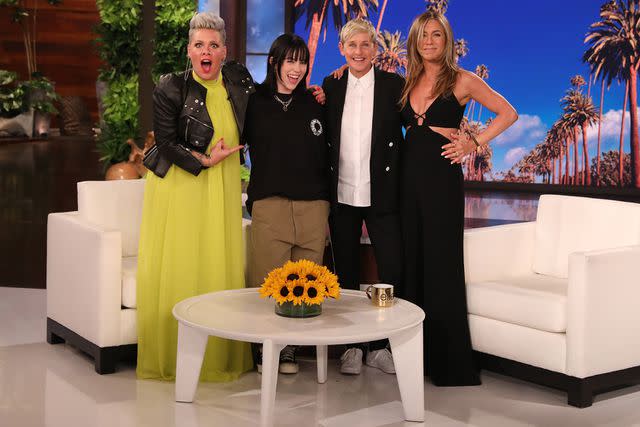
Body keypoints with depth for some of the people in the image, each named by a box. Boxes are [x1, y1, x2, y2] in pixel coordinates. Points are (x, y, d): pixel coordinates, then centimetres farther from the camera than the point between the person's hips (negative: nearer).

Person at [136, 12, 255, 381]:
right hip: (179, 185, -3)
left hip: (222, 188, 4)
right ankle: (171, 358, 11)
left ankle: (221, 358, 14)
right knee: (177, 269, -1)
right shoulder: (172, 88, -7)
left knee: (222, 268, 4)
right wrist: (203, 161, -15)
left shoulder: (239, 78, 4)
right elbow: (166, 143, -8)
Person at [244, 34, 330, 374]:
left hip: (313, 206, 2)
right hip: (269, 204, -2)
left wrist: (328, 201, 12)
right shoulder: (255, 104, 6)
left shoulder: (314, 105, 13)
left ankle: (289, 349, 15)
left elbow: (325, 156, 16)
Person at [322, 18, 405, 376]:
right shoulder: (330, 87, 7)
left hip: (381, 194, -2)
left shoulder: (394, 85, 0)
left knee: (392, 270, -2)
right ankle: (352, 346, 20)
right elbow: (323, 137, 9)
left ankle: (380, 345, 13)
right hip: (341, 194, 2)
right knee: (346, 272, 9)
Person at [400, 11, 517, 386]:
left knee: (442, 265, -3)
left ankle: (451, 362, 5)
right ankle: (417, 353, 16)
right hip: (410, 176, 5)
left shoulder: (461, 81, -2)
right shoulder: (409, 83, 11)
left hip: (442, 177, -5)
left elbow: (508, 113, 0)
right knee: (413, 261, 7)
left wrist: (474, 143, -7)